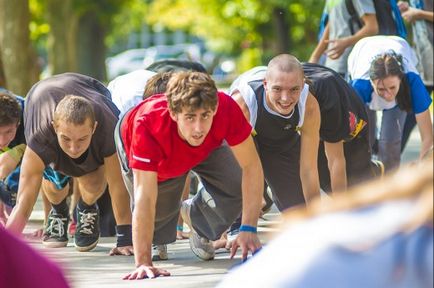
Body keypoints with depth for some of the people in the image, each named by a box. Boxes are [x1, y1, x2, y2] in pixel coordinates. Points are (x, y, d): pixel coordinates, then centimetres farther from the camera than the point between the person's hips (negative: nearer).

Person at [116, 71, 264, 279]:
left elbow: (250, 166, -32)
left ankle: (195, 216, 14)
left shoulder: (226, 109, -42)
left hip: (205, 149, 2)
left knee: (239, 189, -18)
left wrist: (249, 230, -39)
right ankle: (157, 236, 35)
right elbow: (145, 197, -48)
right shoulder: (148, 124, -47)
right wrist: (143, 262, -51)